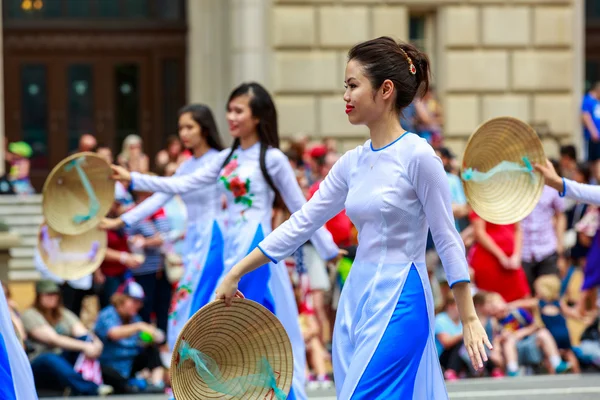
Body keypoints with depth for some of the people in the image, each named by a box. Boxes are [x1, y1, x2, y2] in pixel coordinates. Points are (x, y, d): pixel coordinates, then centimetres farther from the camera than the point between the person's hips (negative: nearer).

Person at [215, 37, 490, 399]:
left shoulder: (417, 156, -11)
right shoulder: (352, 163, 9)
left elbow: (448, 240, -9)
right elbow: (301, 224, 14)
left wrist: (469, 319, -10)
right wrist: (235, 274, 13)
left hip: (399, 302, -7)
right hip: (356, 300, 7)